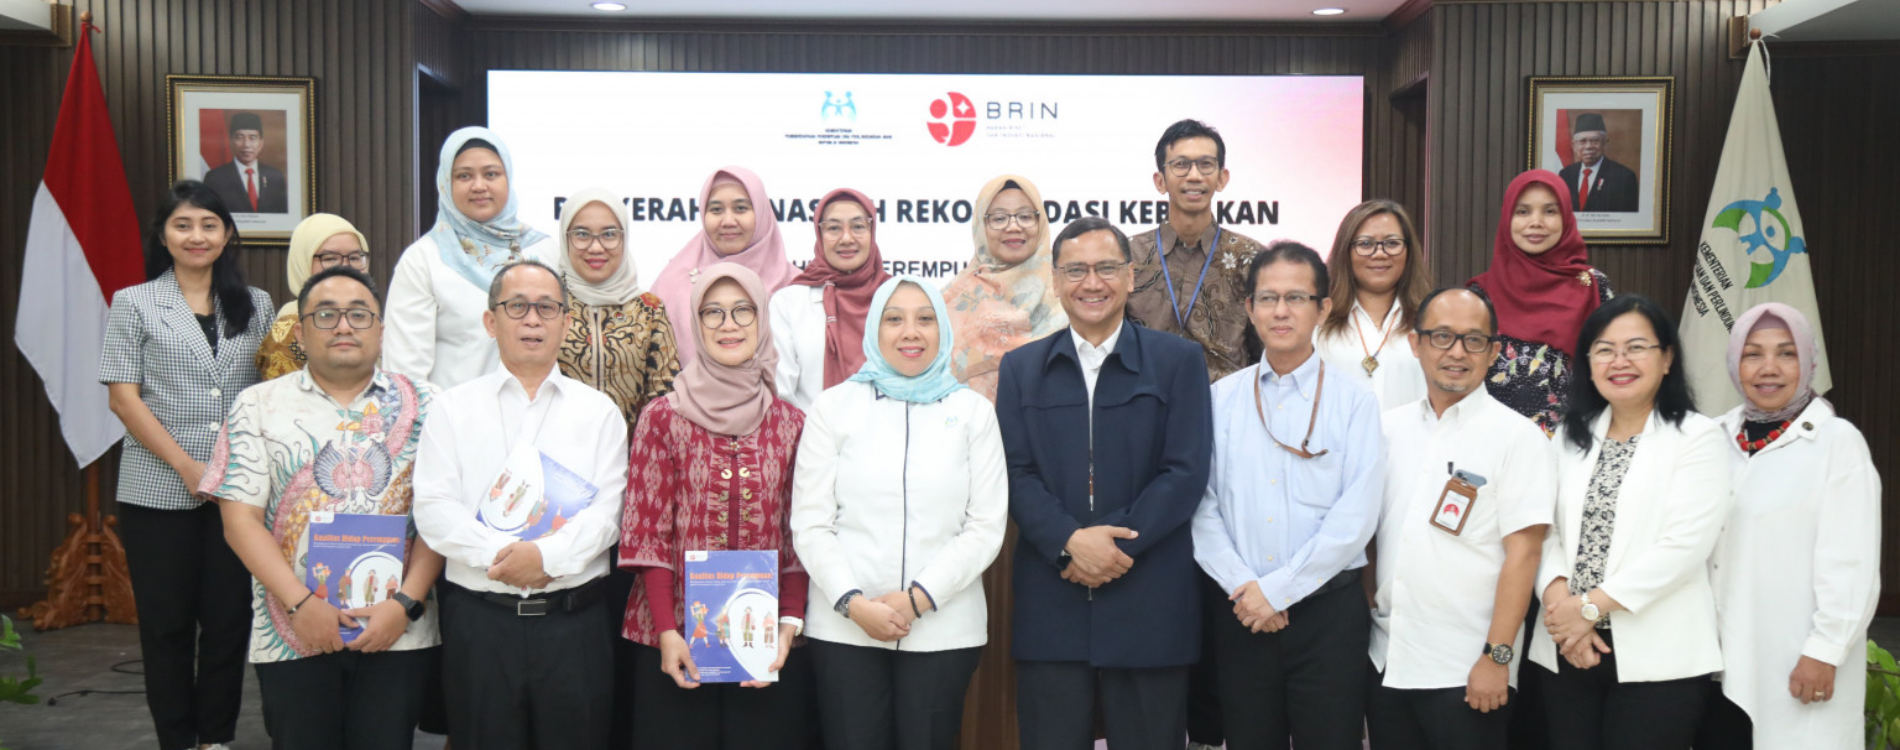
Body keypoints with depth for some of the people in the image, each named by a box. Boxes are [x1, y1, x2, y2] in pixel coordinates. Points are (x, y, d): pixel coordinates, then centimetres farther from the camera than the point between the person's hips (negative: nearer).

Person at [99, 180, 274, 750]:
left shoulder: (256, 305, 10)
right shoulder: (135, 304, 4)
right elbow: (123, 396, -3)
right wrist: (187, 466, -11)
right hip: (159, 489, -1)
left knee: (229, 616, 4)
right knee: (167, 620, 6)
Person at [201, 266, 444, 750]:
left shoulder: (422, 406, 5)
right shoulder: (260, 406, 6)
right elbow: (240, 519, 0)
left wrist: (405, 604, -11)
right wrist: (301, 604, -10)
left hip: (398, 632, 0)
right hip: (292, 635, 0)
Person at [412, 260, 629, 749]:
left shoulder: (598, 410, 8)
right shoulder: (454, 407, 8)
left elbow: (606, 511, -3)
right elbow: (434, 509, -2)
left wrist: (549, 556, -18)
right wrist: (497, 553, -15)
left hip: (574, 619, 0)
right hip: (479, 618, 0)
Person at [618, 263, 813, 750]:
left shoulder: (792, 425, 5)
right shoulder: (663, 418, 0)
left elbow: (802, 538, 5)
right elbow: (647, 533, -3)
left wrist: (790, 626, -6)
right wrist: (666, 631, -10)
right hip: (676, 643, -1)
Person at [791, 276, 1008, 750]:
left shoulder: (974, 411, 7)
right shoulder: (834, 406, 5)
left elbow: (986, 527, 1)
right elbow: (810, 524, 1)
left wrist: (919, 598, -9)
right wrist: (853, 603, -11)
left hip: (945, 629, 1)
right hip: (844, 628, 0)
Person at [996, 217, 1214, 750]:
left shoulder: (1178, 361, 6)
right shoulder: (1021, 368, 12)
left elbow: (1187, 472, -4)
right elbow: (1016, 474, 2)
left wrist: (1115, 543, -13)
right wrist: (1070, 541, -14)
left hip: (1149, 606, -1)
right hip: (1049, 605, 2)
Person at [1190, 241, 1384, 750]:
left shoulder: (1353, 401, -2)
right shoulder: (1221, 398, 5)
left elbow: (1355, 518, -9)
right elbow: (1202, 506, 1)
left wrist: (1276, 590, -11)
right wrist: (1242, 586, -10)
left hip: (1327, 611, -2)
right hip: (1240, 613, 2)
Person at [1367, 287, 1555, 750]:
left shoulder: (1518, 437, -6)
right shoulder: (1389, 428, 8)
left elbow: (1522, 553, -11)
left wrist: (1497, 657, -14)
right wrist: (1365, 603, 7)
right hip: (1385, 662, 5)